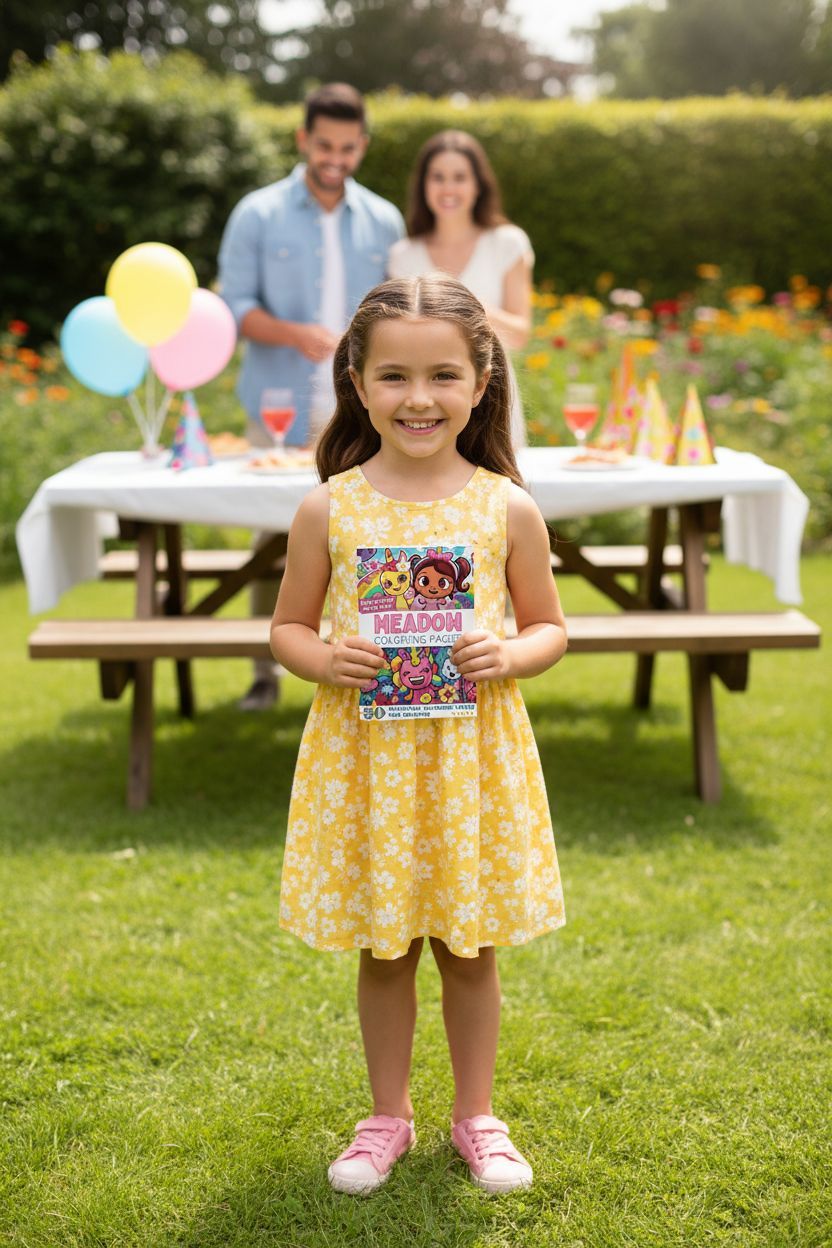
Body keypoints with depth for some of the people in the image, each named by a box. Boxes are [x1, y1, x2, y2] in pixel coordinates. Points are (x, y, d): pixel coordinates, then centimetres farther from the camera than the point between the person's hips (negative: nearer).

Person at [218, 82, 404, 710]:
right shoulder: (259, 214, 0)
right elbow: (235, 305, -4)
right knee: (274, 538, 2)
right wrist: (297, 334, -22)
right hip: (281, 410, -2)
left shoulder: (384, 222, 8)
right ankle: (266, 670, 11)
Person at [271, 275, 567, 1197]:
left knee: (470, 949, 12)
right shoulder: (329, 508, -4)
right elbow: (287, 627, 5)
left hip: (473, 754, 0)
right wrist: (325, 660, -16)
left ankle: (475, 1115, 33)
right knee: (381, 951, 13)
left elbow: (549, 628, 5)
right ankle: (388, 1116, 32)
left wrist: (508, 656, -16)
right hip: (363, 757, 0)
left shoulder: (507, 508, -4)